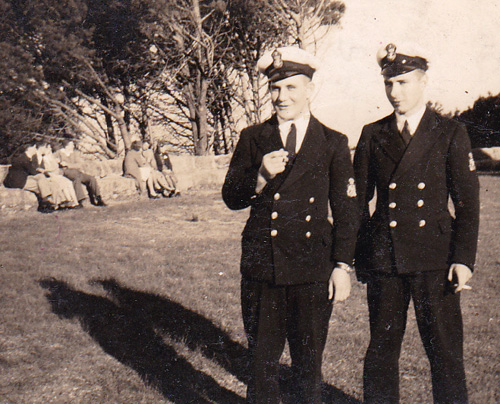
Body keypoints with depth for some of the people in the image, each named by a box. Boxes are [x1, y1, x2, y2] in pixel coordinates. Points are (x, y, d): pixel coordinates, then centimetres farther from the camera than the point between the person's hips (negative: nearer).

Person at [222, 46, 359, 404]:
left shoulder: (333, 143, 4)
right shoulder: (253, 139, 7)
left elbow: (347, 211, 5)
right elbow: (231, 198, 3)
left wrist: (343, 266, 0)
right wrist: (260, 178, -16)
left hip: (312, 268, -1)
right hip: (261, 266, 1)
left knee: (308, 358, 9)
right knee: (262, 355, 9)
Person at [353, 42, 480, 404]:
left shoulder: (451, 134, 3)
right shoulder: (372, 136, 8)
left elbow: (468, 204, 1)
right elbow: (359, 201, 11)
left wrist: (464, 258, -7)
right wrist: (361, 257, 7)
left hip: (435, 257, -2)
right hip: (383, 259, 2)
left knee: (446, 352, 4)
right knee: (382, 348, 10)